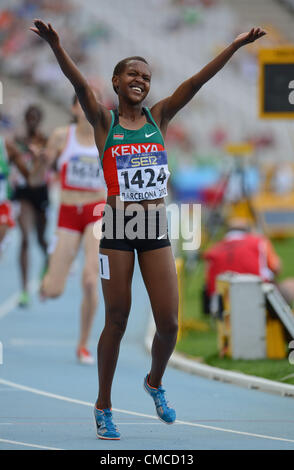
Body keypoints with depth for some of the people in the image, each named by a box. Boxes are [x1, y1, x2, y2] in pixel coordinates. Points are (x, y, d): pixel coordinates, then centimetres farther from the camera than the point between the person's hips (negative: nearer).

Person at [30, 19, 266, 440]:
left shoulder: (158, 117, 9)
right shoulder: (104, 122, 0)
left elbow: (196, 81, 1)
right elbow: (79, 84, -17)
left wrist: (236, 45, -6)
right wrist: (56, 47, -35)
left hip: (156, 231, 3)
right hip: (117, 231, -3)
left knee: (168, 323, 0)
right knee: (117, 321, 2)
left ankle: (155, 382, 29)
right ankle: (103, 406, 17)